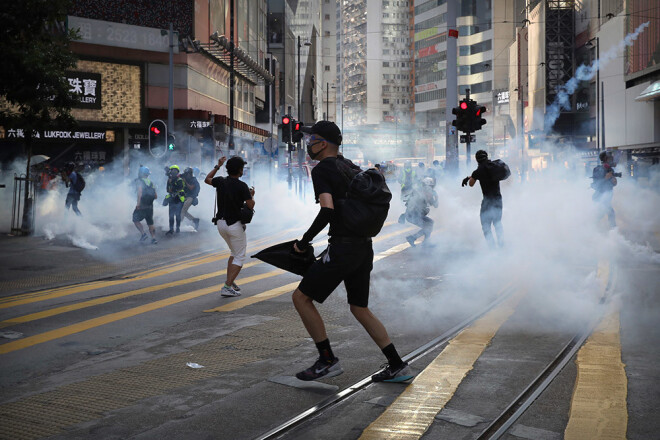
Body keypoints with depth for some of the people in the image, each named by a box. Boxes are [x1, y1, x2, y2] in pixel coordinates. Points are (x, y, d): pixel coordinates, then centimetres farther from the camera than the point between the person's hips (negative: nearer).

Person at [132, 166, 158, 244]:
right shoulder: (151, 183, 14)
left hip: (142, 206, -6)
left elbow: (140, 192, -22)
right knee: (150, 223, 12)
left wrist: (138, 202, -25)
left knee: (136, 219, 7)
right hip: (150, 206, 6)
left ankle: (143, 234, -6)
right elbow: (156, 196, 15)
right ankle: (153, 238, 4)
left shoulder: (140, 181, -5)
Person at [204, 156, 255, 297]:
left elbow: (207, 179, 21)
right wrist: (252, 195, 4)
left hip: (221, 223, 7)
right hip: (235, 225, -7)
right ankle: (227, 287, -10)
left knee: (234, 253, 24)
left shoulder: (221, 181, 1)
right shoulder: (241, 186, -16)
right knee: (239, 257, 1)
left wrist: (217, 166, 28)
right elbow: (251, 205, -16)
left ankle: (230, 282, 19)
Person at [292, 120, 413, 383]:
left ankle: (328, 361, 2)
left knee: (301, 298, 2)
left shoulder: (321, 170, -10)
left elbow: (327, 211, -23)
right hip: (364, 246, 9)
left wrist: (304, 242, -13)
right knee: (360, 309, 18)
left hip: (342, 248, -9)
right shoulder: (351, 168, 16)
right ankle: (397, 367, 17)